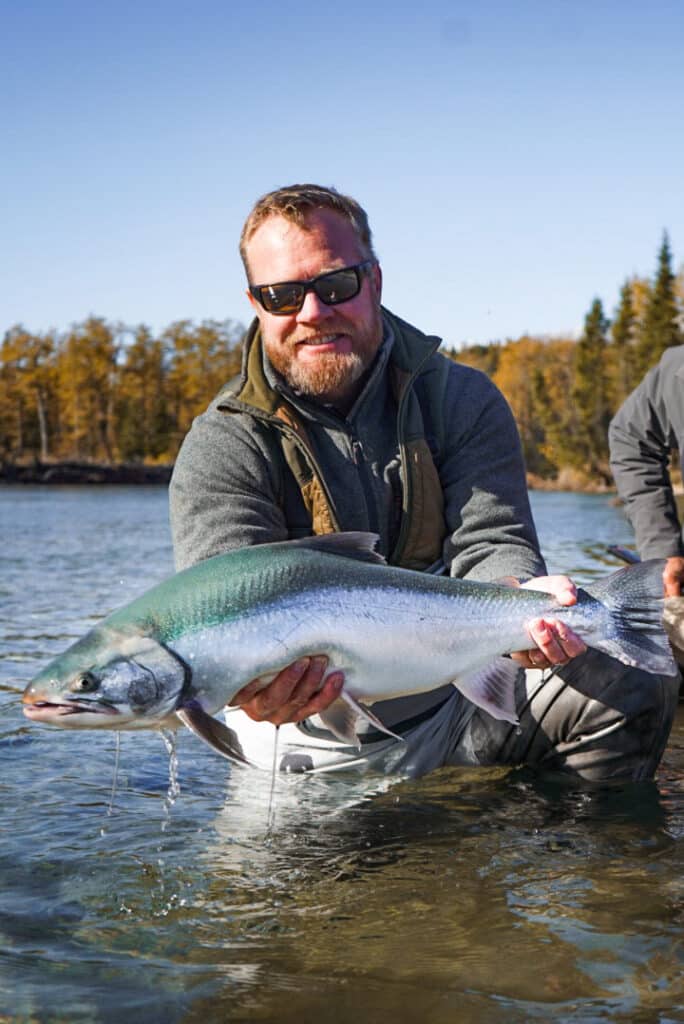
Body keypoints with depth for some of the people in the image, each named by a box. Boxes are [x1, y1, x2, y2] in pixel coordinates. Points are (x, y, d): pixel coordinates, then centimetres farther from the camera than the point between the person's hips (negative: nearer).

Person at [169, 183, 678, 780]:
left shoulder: (463, 401, -1)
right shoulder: (222, 448, -9)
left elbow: (490, 543, -12)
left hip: (461, 699, 1)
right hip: (315, 732, 0)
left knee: (632, 683, -15)